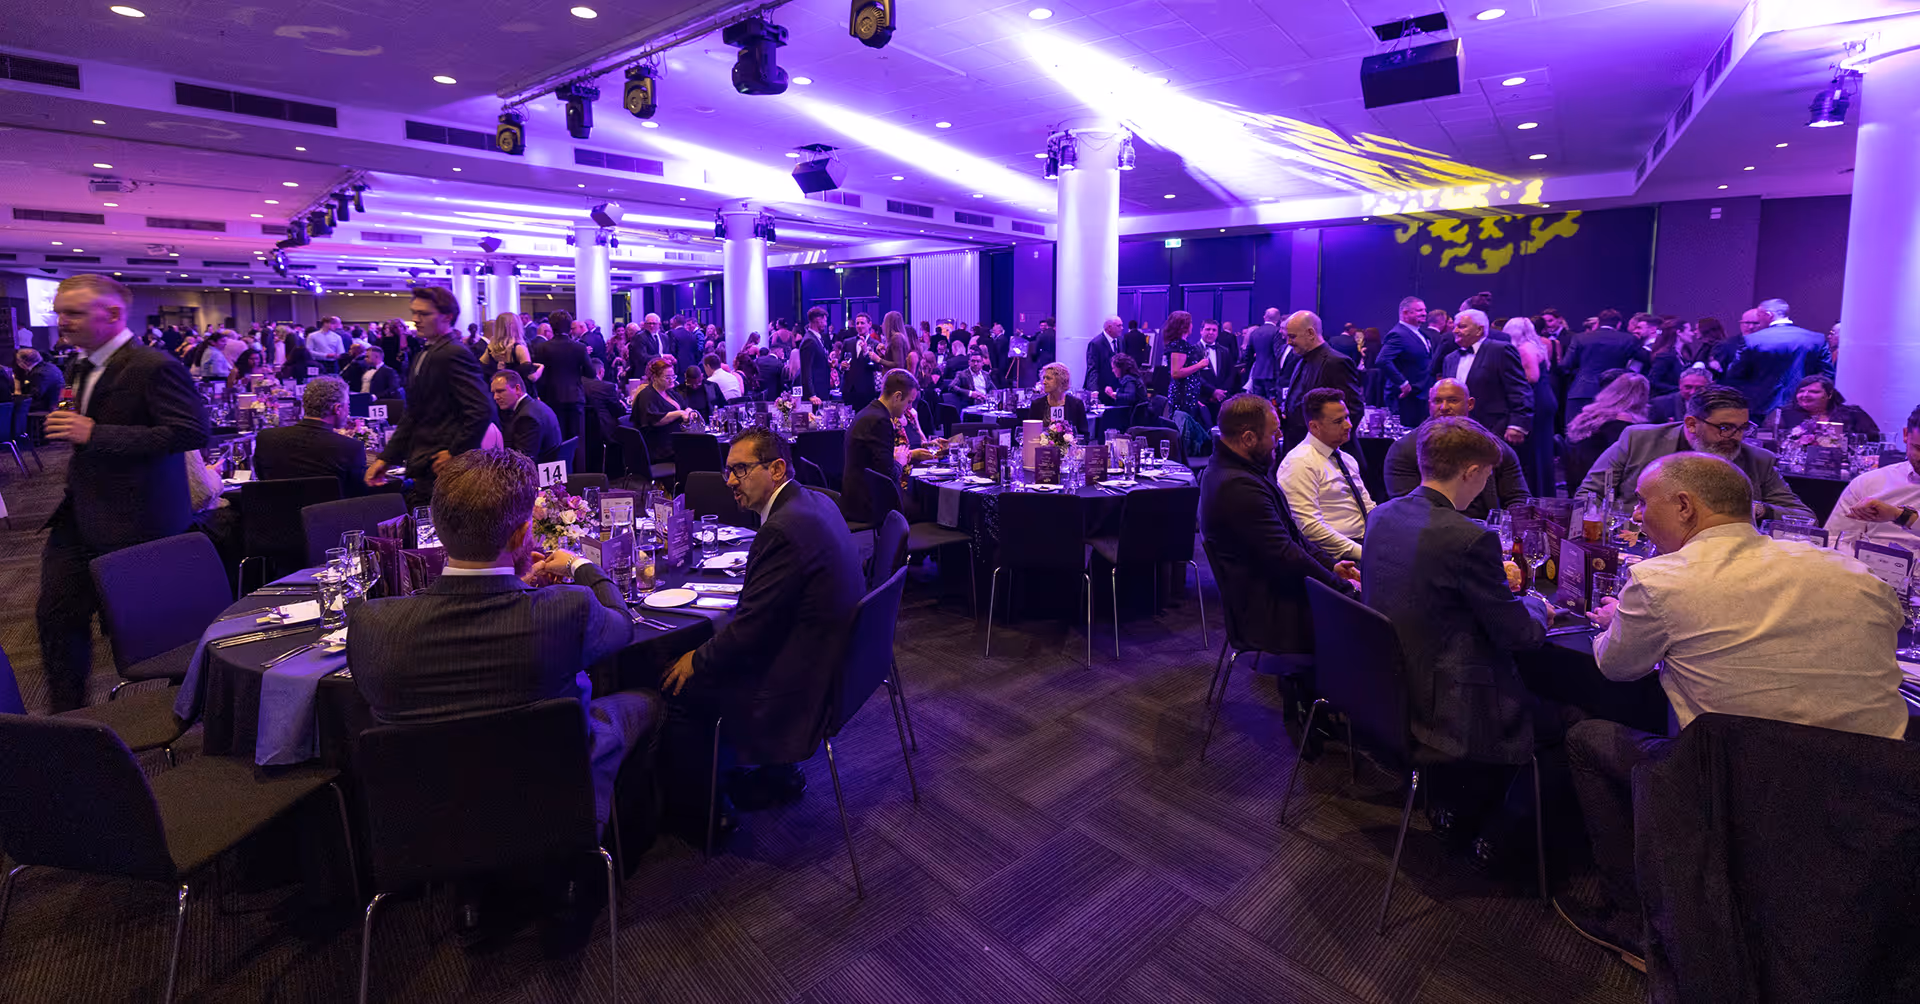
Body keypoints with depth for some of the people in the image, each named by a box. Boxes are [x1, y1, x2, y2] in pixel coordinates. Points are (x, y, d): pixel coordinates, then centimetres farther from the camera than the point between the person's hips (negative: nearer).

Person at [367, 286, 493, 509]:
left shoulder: (453, 354, -13)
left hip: (442, 470, -9)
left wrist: (455, 453, -17)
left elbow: (483, 410, -22)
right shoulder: (421, 357, 19)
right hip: (423, 471, 9)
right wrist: (386, 458, 17)